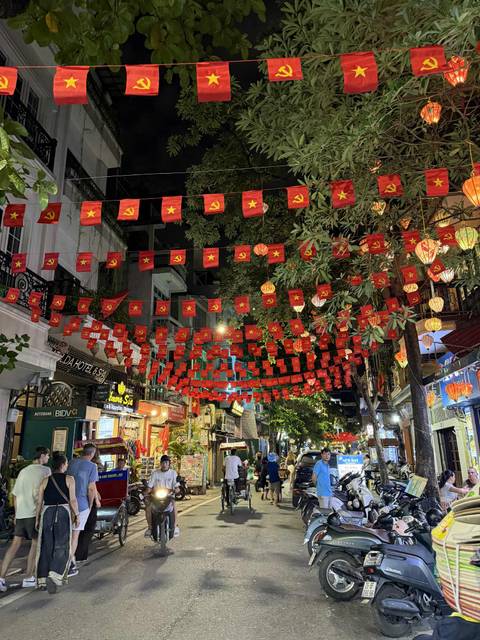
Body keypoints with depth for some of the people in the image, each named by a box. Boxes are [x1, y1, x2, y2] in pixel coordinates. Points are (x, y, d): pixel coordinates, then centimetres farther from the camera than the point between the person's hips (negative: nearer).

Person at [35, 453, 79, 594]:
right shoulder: (69, 479, -2)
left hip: (47, 513, 3)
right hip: (63, 513, -3)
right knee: (61, 547, 1)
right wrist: (76, 515, 4)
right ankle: (53, 575, -16)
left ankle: (43, 578, 18)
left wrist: (37, 519, 15)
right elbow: (73, 499, -6)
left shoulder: (45, 480, 6)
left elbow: (39, 502, 6)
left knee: (46, 547, 14)